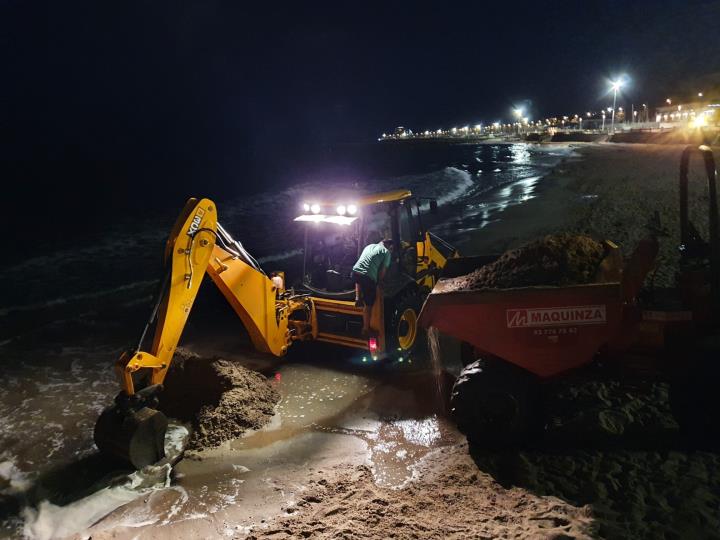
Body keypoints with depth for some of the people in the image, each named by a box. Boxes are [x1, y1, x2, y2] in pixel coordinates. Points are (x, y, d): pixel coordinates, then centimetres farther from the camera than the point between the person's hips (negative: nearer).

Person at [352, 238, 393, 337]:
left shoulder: (369, 246, 27)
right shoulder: (386, 252, 10)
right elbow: (383, 270, 7)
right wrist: (379, 282, 25)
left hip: (355, 271, 5)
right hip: (368, 277, -5)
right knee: (368, 305, 6)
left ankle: (358, 298, 27)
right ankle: (366, 330, 12)